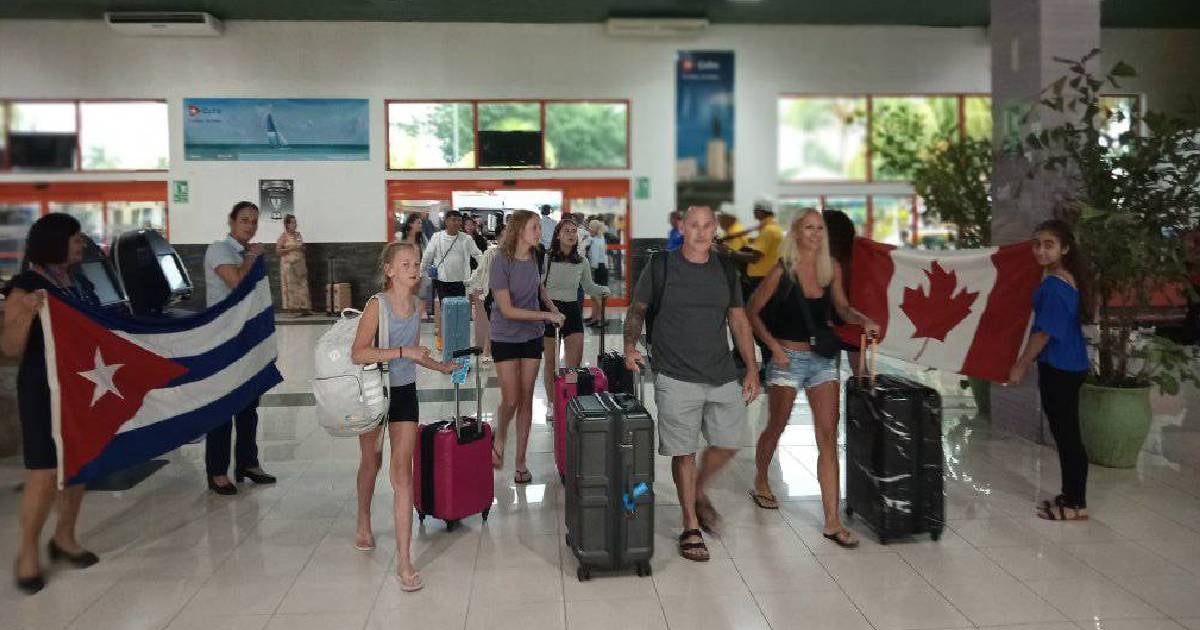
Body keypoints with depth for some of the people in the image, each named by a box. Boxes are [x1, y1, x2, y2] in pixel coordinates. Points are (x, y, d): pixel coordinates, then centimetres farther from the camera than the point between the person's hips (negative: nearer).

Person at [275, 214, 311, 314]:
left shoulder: (298, 234, 13)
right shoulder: (284, 236, -4)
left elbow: (303, 248, 24)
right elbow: (278, 251, -9)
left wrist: (302, 248, 2)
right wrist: (291, 248, -15)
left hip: (300, 264, 6)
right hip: (289, 264, -6)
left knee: (302, 285, 2)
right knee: (291, 286, -6)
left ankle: (304, 307, 4)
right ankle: (292, 307, -3)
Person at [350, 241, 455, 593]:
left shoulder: (418, 305, 1)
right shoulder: (377, 305, -15)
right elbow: (358, 354, -27)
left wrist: (442, 367, 17)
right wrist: (401, 352, -31)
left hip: (405, 393, 3)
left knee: (402, 475, -5)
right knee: (371, 462, 20)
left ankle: (404, 561, -4)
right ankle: (364, 524, 49)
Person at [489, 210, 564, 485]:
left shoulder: (533, 259, -2)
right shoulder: (501, 261, -18)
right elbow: (507, 309, -21)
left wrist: (553, 307, 6)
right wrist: (545, 315, -20)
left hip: (532, 337, 5)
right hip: (505, 338, -4)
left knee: (526, 400, 7)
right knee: (510, 400, -3)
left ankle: (521, 460, 17)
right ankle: (500, 437, 29)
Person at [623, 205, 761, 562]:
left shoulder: (725, 270, 8)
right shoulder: (660, 267, -3)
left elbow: (738, 320, 14)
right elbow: (637, 310, 5)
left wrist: (752, 368, 10)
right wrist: (630, 346, -13)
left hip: (723, 377, 4)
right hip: (677, 378, -4)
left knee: (728, 443, 8)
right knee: (684, 452, 2)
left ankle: (700, 493, 37)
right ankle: (691, 528, 16)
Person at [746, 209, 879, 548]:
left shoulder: (832, 269, 3)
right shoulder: (782, 271, -9)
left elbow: (841, 307, 16)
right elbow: (752, 312, -4)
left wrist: (863, 320, -4)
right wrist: (774, 346, -12)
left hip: (823, 359, 3)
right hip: (788, 359, -3)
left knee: (828, 437, -4)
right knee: (776, 428, 14)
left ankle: (833, 521, -2)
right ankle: (761, 483, 42)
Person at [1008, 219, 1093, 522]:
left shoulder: (1054, 285, -20)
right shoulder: (1066, 279, 10)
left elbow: (1045, 332, -20)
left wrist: (1021, 365, -13)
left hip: (1059, 369, -10)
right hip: (1067, 366, 10)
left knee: (1066, 435, -1)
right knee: (1066, 434, 15)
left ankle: (1076, 505, 7)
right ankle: (1071, 496, 25)